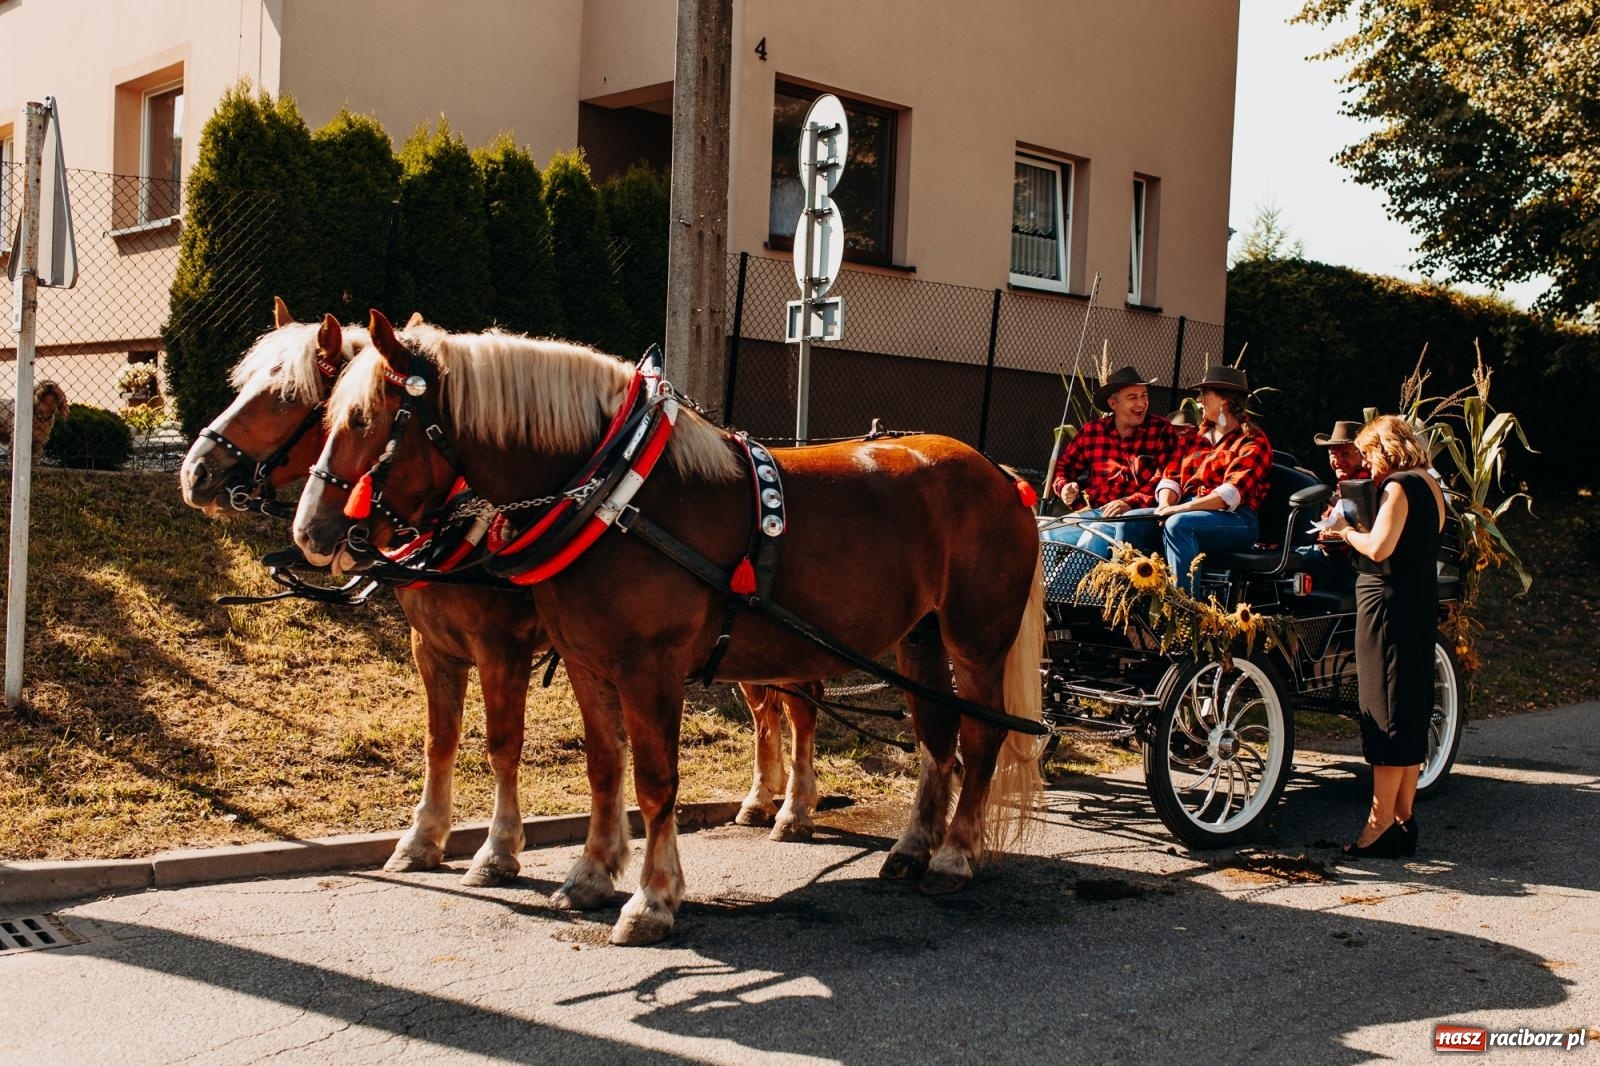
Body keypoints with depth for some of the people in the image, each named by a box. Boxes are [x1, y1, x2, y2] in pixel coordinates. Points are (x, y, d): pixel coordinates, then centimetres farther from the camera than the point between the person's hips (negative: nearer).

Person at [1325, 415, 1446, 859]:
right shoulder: (1429, 486, 15)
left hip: (1388, 603, -9)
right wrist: (1353, 528, 9)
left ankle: (1381, 822, -3)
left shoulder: (1398, 486, -13)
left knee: (1386, 713, -6)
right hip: (1420, 602, 10)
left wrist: (1346, 532, -5)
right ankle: (1403, 818, 18)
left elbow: (1379, 548, -23)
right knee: (1412, 710, 12)